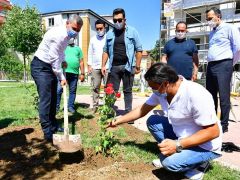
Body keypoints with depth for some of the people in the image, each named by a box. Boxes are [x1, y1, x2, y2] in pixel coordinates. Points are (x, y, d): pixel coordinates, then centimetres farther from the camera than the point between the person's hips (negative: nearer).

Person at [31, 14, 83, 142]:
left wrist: (63, 61, 8)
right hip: (41, 66, -10)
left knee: (53, 98, 12)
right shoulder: (58, 34, -23)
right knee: (45, 99, -11)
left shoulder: (67, 35, 7)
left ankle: (53, 127, 24)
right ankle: (48, 134, -5)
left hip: (51, 67, 10)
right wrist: (61, 77, -15)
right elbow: (54, 58, -22)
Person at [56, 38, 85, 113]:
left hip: (74, 73, 2)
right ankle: (56, 106, 2)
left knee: (73, 90, 5)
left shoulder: (78, 49, 20)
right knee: (59, 90, -6)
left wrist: (82, 73, 8)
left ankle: (71, 107, 14)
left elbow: (81, 62, 15)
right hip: (63, 72, -1)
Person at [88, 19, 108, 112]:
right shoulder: (93, 39, 13)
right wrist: (89, 65, 6)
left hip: (107, 67, -3)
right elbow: (90, 53, 14)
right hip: (95, 67, 4)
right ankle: (95, 106, 11)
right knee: (95, 87, 5)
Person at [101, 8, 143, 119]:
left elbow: (139, 50, -1)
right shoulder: (109, 34, 10)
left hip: (127, 66, -2)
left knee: (127, 91, 7)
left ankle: (128, 113, 17)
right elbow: (106, 51, 13)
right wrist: (103, 65, 4)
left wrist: (137, 66, -6)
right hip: (114, 67, 2)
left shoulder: (132, 32, 1)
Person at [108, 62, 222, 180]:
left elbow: (213, 132, -28)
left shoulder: (196, 95, -32)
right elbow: (142, 110, 4)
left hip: (205, 146, -7)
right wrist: (118, 121, 4)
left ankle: (198, 161, 2)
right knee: (152, 121, 0)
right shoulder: (161, 90, -9)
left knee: (170, 162, -28)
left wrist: (178, 145, -34)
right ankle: (173, 155, 5)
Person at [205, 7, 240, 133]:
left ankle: (224, 125, 5)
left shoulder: (229, 28, -2)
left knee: (223, 97, -4)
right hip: (211, 66, 8)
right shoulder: (212, 33, 21)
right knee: (211, 95, 11)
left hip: (223, 66, -7)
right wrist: (210, 63, 14)